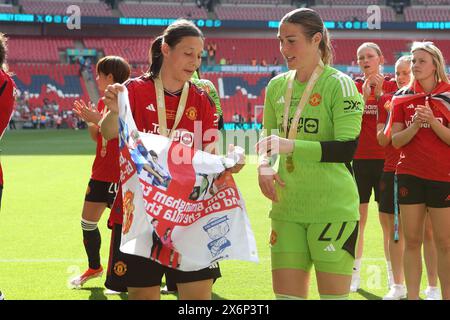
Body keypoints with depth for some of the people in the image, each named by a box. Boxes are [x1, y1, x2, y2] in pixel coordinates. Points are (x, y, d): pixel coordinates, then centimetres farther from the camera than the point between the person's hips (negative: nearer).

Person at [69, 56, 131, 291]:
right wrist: (89, 121, 1)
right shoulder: (103, 102, 12)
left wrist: (99, 119, -23)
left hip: (121, 175, -9)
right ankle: (94, 267, 31)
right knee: (88, 221, 14)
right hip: (101, 172, 9)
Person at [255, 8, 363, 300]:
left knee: (334, 293, -1)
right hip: (287, 208, 5)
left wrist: (289, 146, -25)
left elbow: (347, 149, -17)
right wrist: (264, 165, 0)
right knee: (286, 293, 4)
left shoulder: (339, 84, -8)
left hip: (333, 208, -5)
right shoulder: (277, 86, 10)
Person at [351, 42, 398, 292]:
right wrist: (364, 93, -16)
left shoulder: (391, 86, 2)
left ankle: (394, 278, 8)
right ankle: (355, 275, 10)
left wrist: (379, 93, -17)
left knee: (388, 219, 1)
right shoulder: (355, 86, 7)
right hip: (359, 159, 2)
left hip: (385, 159, -2)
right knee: (357, 218, 3)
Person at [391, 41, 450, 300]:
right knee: (412, 241, 4)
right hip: (410, 176, 2)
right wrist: (414, 125, -15)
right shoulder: (403, 98, 6)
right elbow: (396, 141, 2)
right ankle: (412, 296, 9)